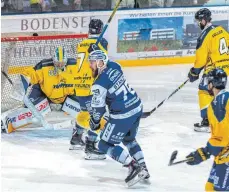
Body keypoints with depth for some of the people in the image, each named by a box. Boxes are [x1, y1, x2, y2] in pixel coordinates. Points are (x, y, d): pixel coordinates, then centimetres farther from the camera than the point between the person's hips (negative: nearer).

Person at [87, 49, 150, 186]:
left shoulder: (99, 84, -19)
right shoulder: (114, 66, 1)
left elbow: (98, 108, -13)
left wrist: (94, 122, 3)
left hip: (123, 115, -9)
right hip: (137, 107, 9)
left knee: (105, 145, 3)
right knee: (129, 139, 30)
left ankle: (134, 167, -5)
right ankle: (142, 168, 27)